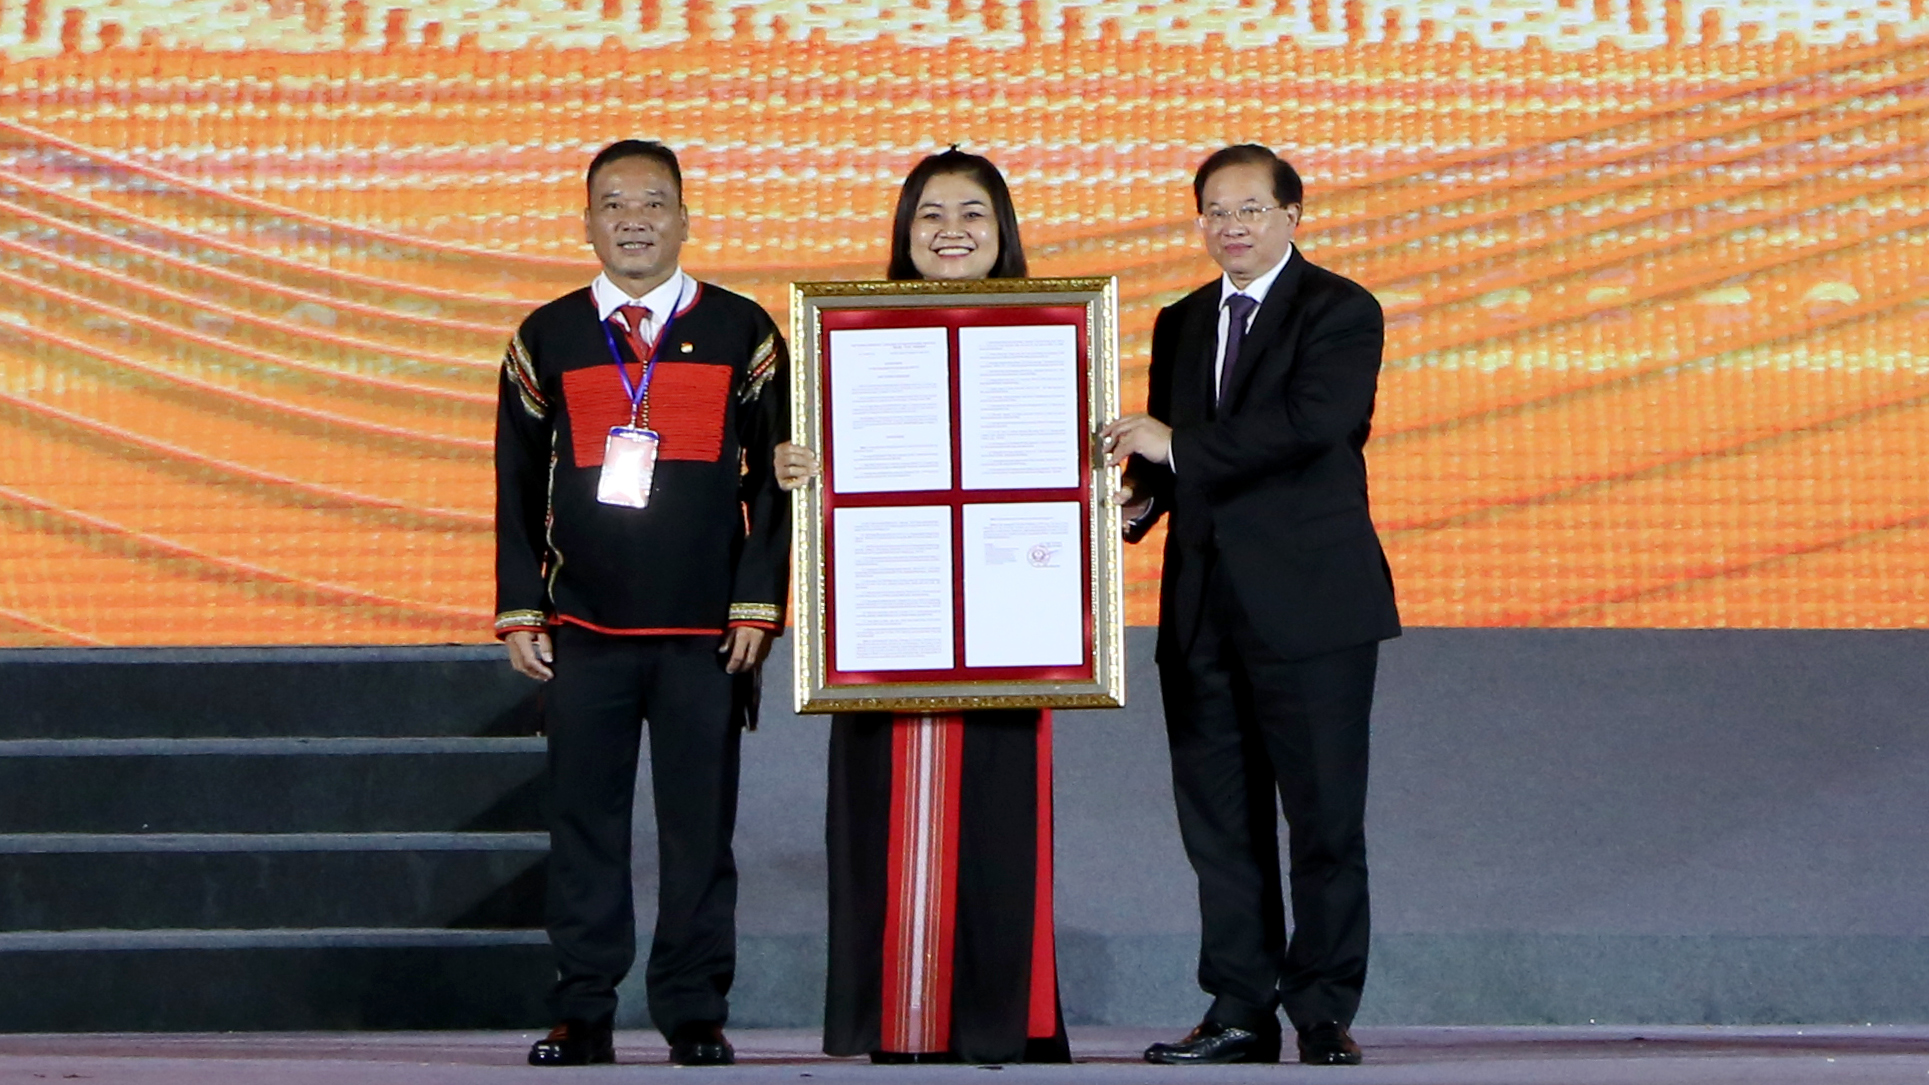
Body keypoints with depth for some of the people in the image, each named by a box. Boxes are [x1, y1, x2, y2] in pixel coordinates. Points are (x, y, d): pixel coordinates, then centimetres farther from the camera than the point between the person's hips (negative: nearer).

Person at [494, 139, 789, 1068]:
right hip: (582, 632, 1)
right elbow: (517, 486, 10)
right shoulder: (546, 339, 9)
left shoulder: (743, 333, 6)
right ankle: (583, 1014, 11)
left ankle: (695, 1015, 11)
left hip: (708, 633, -1)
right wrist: (520, 611, 3)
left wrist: (757, 605, -3)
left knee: (700, 824, 2)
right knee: (584, 823, 2)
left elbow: (773, 477, 5)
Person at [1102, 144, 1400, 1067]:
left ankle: (1324, 1014, 7)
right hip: (1203, 603, 6)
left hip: (1308, 603, -6)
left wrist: (1179, 447, -16)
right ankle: (1239, 1011, 14)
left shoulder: (1341, 312, -2)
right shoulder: (1180, 323, 18)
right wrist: (1141, 496, -4)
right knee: (1218, 816, 7)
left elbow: (1312, 422, -18)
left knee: (1324, 816, -2)